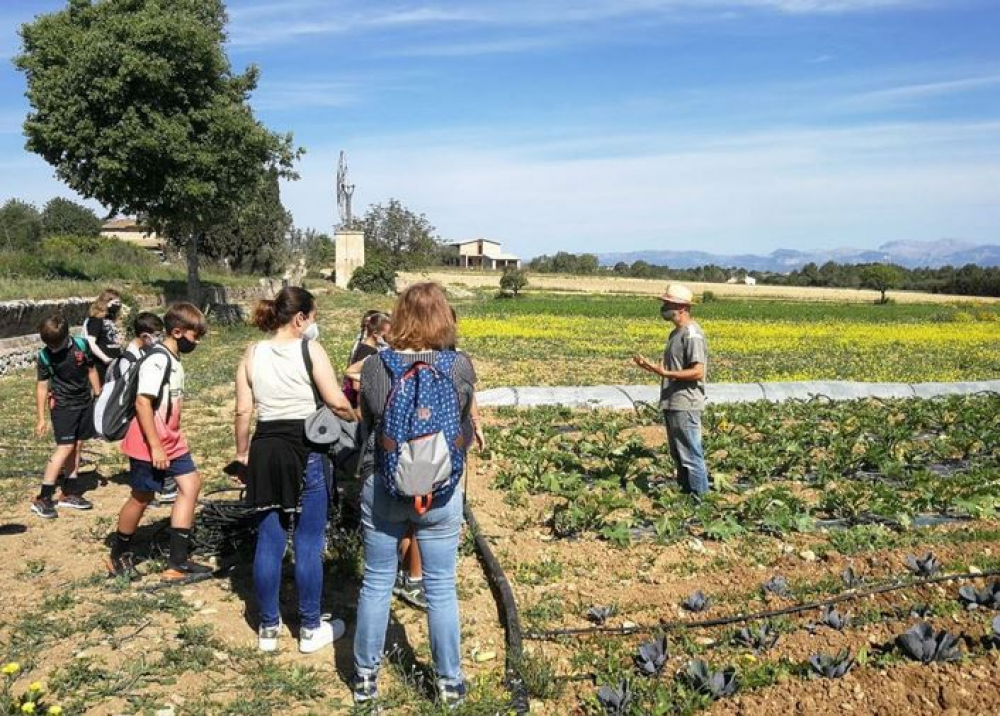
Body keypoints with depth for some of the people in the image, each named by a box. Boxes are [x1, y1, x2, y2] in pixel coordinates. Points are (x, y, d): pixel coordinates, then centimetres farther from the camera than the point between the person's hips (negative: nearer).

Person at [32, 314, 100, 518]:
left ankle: (69, 493, 18)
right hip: (62, 405, -4)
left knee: (77, 446, 8)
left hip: (85, 402, 4)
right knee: (65, 448, -11)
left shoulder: (81, 345, -7)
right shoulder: (45, 356, -12)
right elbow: (42, 386, -7)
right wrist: (41, 418, -6)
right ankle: (42, 499, -9)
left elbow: (91, 371, 7)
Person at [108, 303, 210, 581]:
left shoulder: (173, 359, 10)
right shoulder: (158, 360, -19)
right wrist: (155, 446, -23)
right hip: (150, 445, -9)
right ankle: (119, 557, 27)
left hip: (172, 442, 9)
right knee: (142, 497, 5)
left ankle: (177, 561, 5)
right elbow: (142, 403, -24)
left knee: (191, 485, 2)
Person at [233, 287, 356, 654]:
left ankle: (268, 627, 22)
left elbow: (243, 410, 3)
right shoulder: (310, 350, -9)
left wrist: (242, 451, 14)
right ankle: (310, 629, 17)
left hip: (266, 451, 4)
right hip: (306, 451, -4)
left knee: (268, 543, 12)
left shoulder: (253, 353, 3)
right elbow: (337, 402, -14)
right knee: (308, 544, 6)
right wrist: (357, 418, 6)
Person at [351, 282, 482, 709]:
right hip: (440, 490, -1)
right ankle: (449, 682, 25)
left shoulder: (375, 367, -9)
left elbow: (367, 424, 5)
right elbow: (464, 428, 2)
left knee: (376, 583, 15)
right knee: (441, 588, 11)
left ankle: (365, 678, 29)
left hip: (382, 487, 1)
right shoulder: (460, 367, -11)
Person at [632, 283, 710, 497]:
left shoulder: (692, 333, -15)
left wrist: (665, 373, -26)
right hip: (672, 405, 10)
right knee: (678, 455, 16)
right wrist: (652, 367, 10)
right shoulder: (676, 332, 15)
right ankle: (685, 493, 25)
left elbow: (698, 372, -21)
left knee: (690, 456, -4)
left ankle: (701, 497, 4)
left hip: (685, 406, -10)